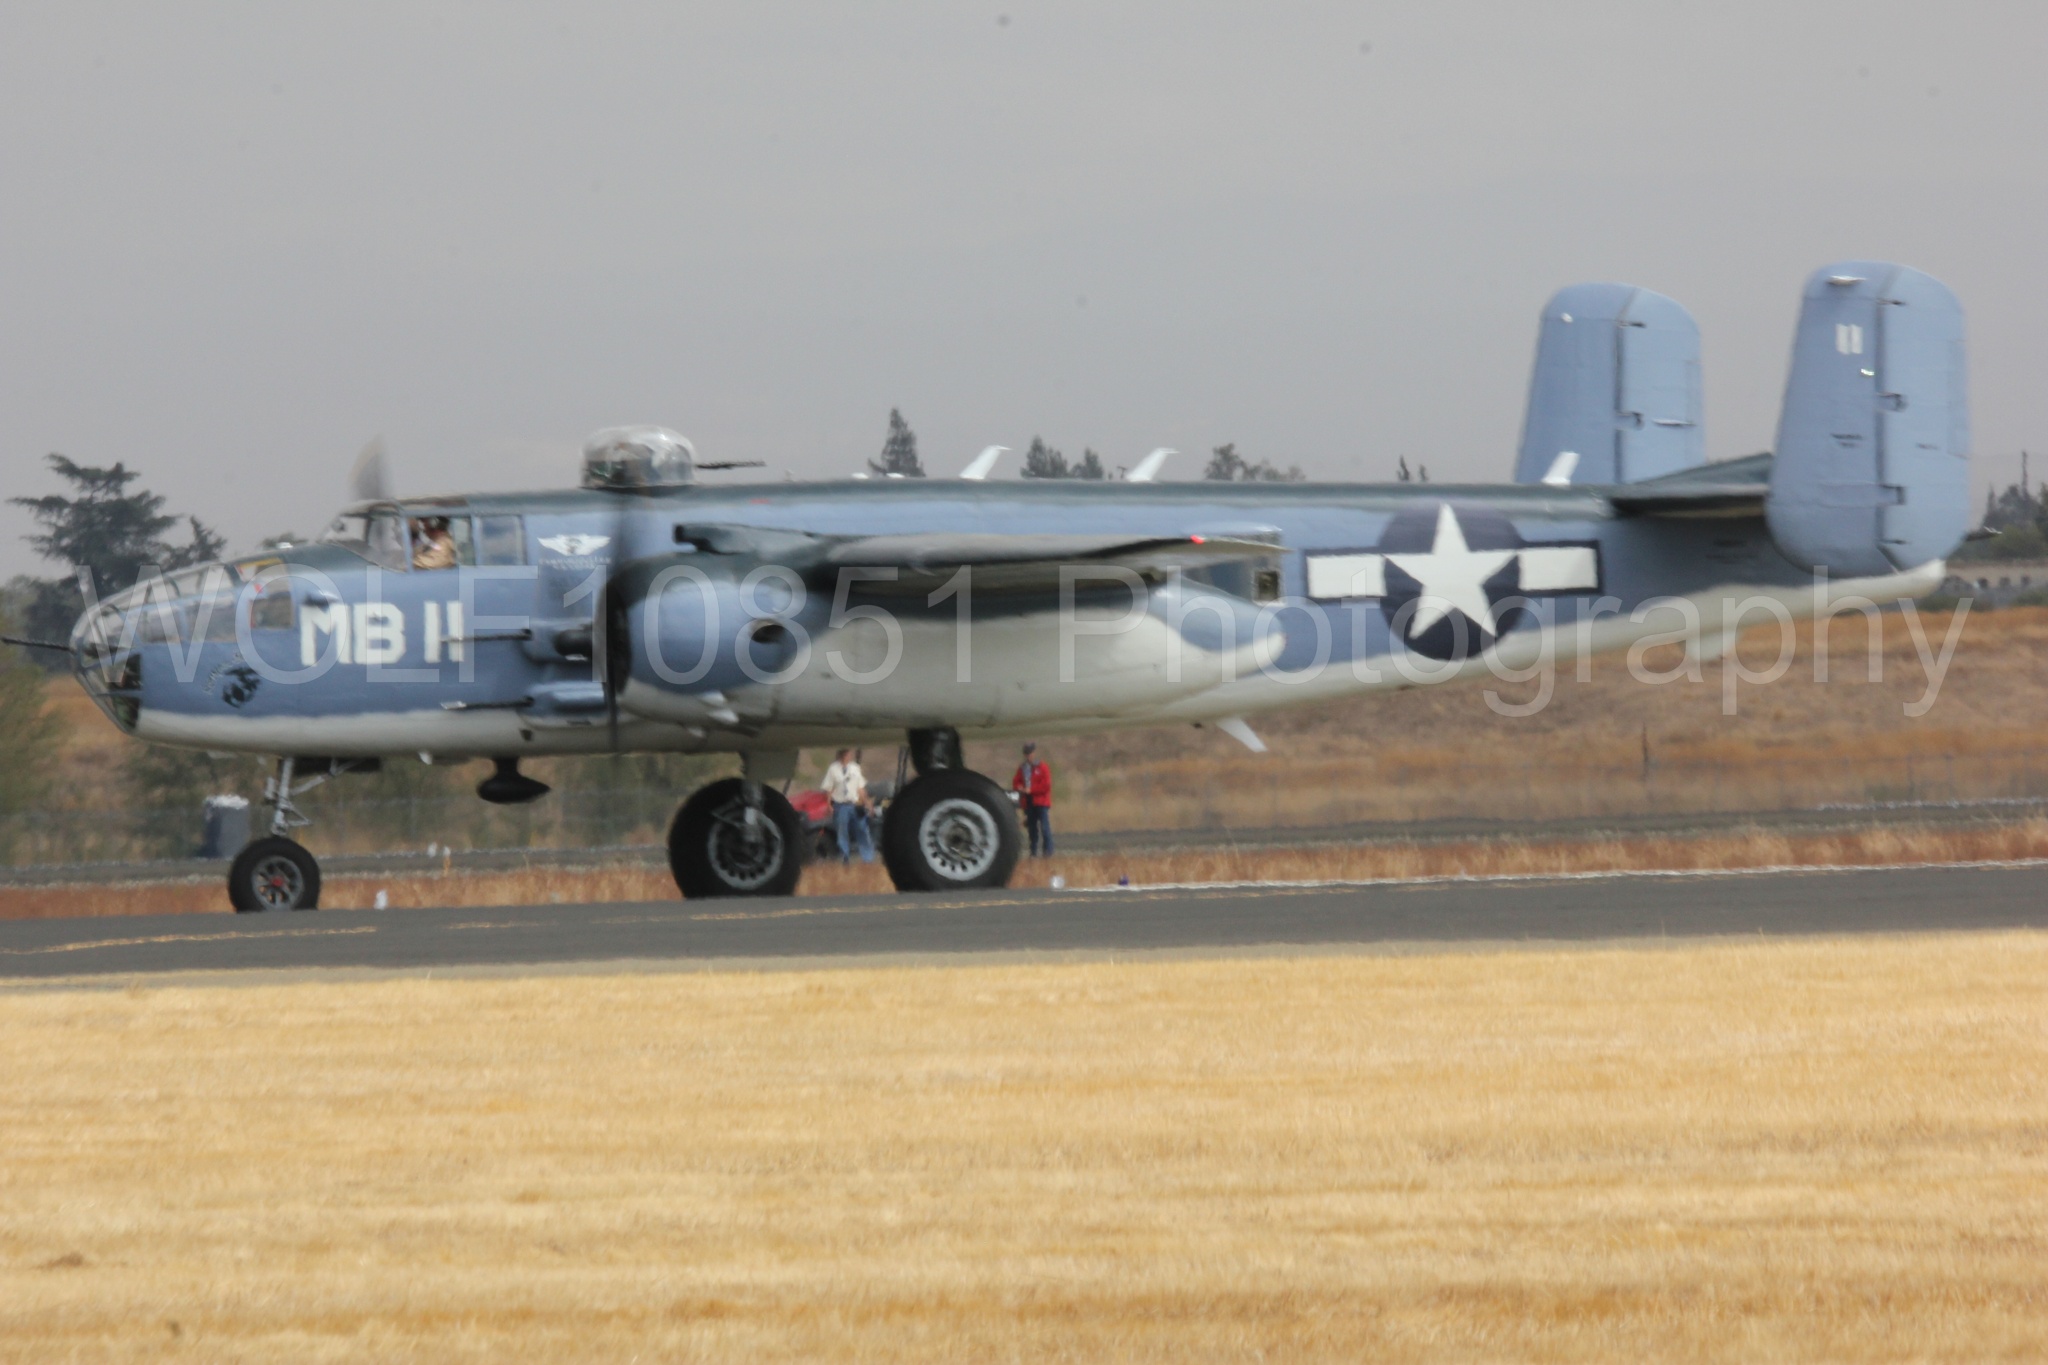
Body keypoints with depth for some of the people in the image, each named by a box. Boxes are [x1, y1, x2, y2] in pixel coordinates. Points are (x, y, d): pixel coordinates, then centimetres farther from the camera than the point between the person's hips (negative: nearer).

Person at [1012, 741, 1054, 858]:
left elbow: (1046, 786, -8)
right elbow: (1016, 782, 12)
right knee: (1032, 828, 6)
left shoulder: (1043, 768, -2)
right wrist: (1020, 788, -11)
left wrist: (1031, 790, -14)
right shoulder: (1022, 769, 12)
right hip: (1028, 803, 4)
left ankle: (1048, 851, -9)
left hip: (1041, 803, -4)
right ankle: (1033, 851, 10)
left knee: (1044, 827, -10)